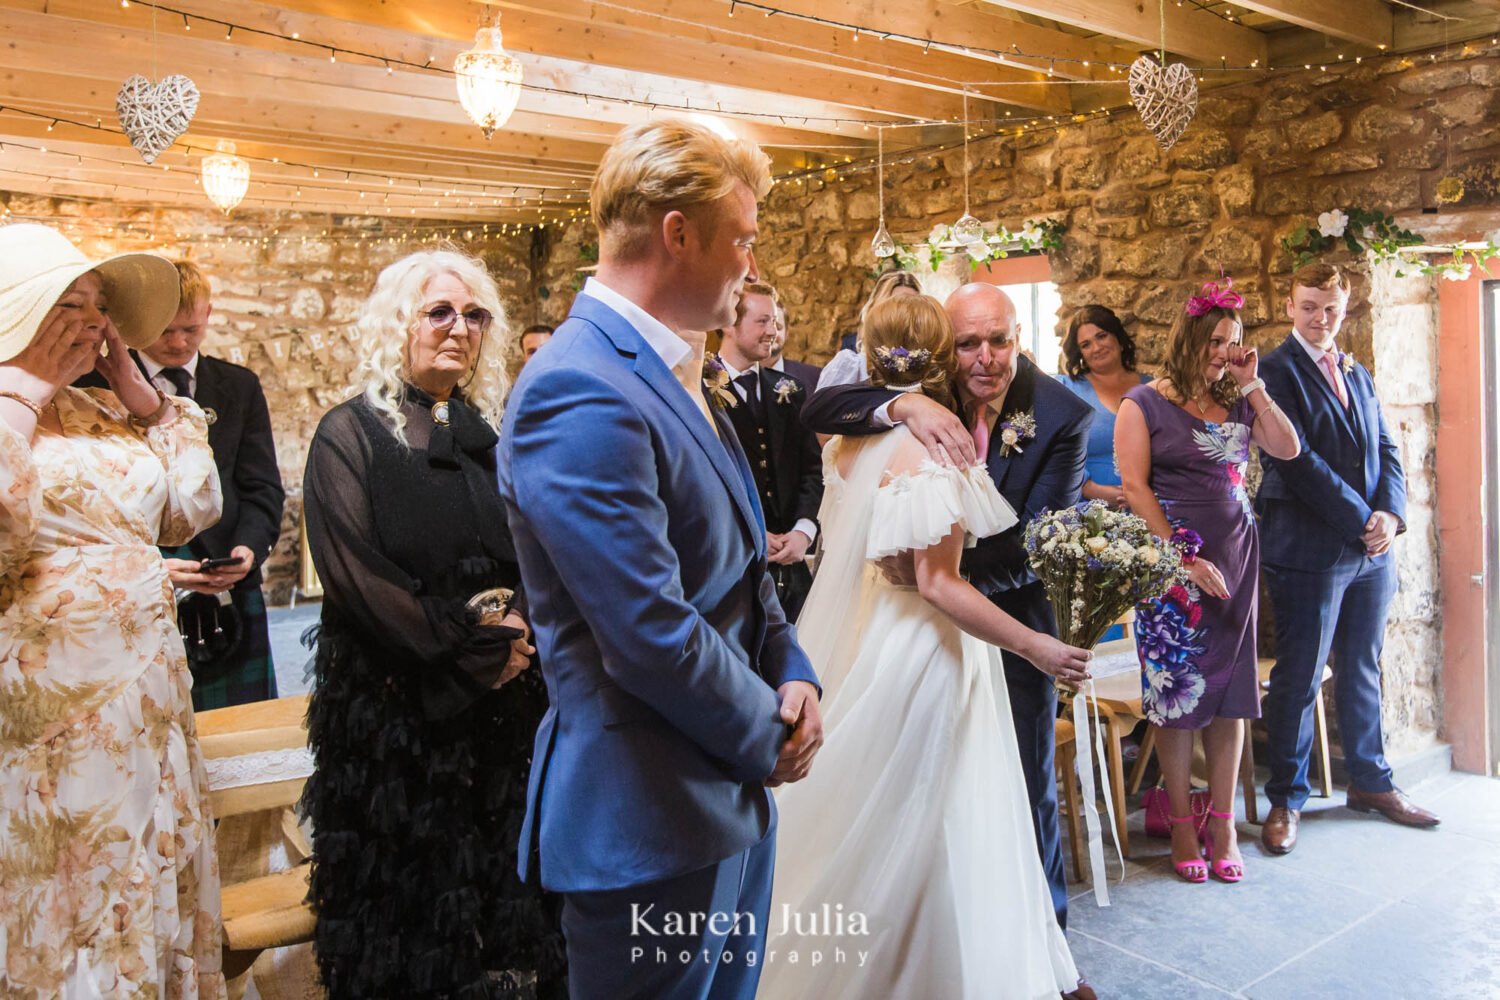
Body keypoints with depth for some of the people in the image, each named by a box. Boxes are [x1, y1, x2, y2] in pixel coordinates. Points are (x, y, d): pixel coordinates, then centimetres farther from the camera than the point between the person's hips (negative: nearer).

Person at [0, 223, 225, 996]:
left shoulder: (107, 414, 11)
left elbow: (193, 506, 9)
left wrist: (140, 393, 4)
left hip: (146, 692, 7)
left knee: (151, 877, 17)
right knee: (65, 894, 6)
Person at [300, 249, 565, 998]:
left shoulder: (494, 431, 11)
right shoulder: (351, 434, -4)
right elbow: (355, 572, -12)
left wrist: (520, 622, -12)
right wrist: (473, 652, -13)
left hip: (505, 697, 4)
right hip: (396, 703, -4)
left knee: (501, 873, 9)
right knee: (409, 883, 6)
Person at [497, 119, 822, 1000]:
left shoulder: (677, 375, 9)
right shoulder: (580, 392, -22)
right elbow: (654, 636, -25)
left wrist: (792, 674, 0)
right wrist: (768, 736, -10)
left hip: (730, 793, 9)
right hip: (652, 824, -9)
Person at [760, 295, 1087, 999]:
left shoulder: (850, 439, 1)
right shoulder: (935, 446, -20)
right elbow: (938, 582, -24)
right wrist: (1039, 648, -21)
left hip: (854, 639, 8)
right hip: (916, 651, -8)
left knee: (856, 818, 22)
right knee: (912, 823, 9)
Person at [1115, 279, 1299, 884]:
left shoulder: (1236, 403, 12)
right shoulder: (1144, 404, -3)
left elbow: (1288, 448, 4)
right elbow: (1134, 485, -9)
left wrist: (1253, 386, -2)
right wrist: (1184, 558, -15)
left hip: (1236, 559, 5)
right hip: (1172, 559, -5)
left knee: (1231, 694, 6)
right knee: (1176, 693, 1)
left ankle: (1224, 825, 16)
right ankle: (1182, 827, 13)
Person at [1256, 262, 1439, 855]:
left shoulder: (1358, 374, 16)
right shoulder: (1275, 371, -7)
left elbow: (1385, 449, 13)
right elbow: (1295, 458, -15)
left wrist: (1390, 513, -5)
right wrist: (1360, 521, -15)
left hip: (1371, 548, 7)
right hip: (1308, 549, -7)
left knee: (1362, 671, 17)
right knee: (1299, 678, 1)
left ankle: (1369, 782, 32)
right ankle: (1285, 800, 13)